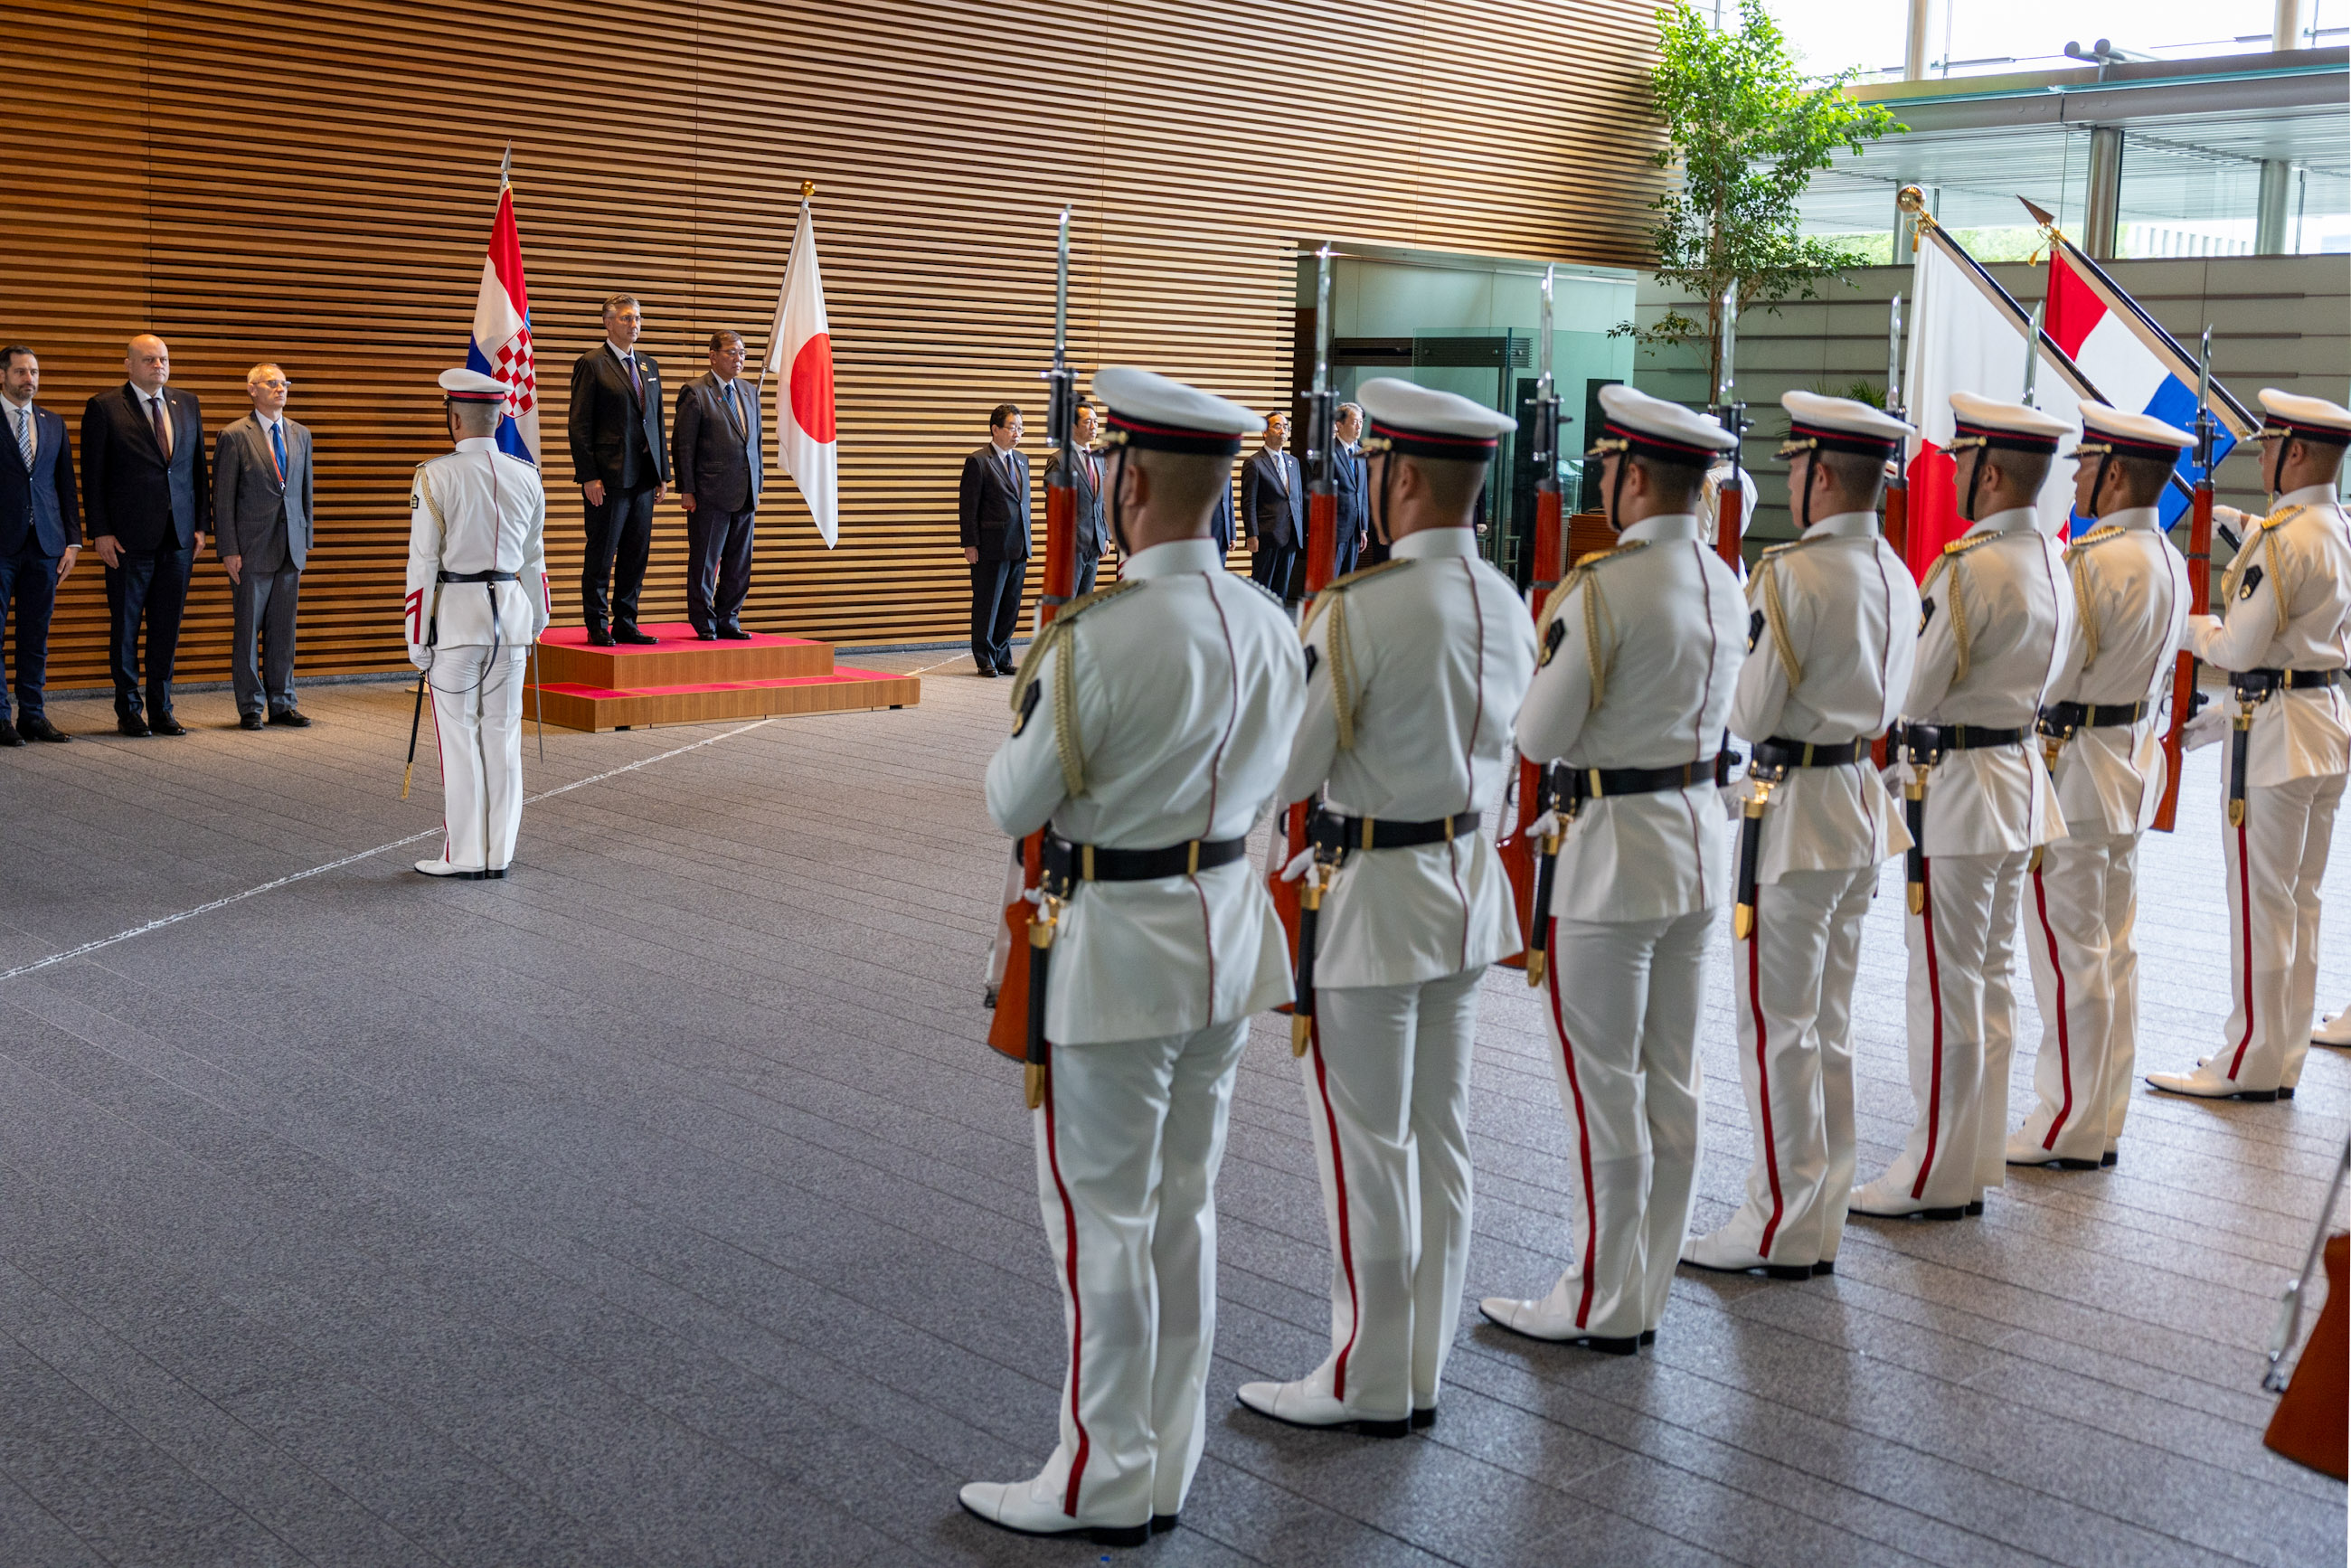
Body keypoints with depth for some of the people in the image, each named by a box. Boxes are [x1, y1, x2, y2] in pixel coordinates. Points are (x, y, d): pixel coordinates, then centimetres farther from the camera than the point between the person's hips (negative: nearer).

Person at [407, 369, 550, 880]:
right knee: (503, 732, 9)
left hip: (456, 614, -4)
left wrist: (417, 639, -3)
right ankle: (499, 854, 14)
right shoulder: (526, 477, 5)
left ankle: (465, 855, 6)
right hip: (510, 610, 4)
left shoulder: (437, 477, -10)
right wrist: (536, 623, 22)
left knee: (460, 735, 2)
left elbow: (423, 563, -9)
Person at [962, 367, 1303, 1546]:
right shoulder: (1269, 625, 2)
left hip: (1115, 950, -8)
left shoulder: (1099, 638, -22)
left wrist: (1030, 698, 5)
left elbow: (1014, 805, -11)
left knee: (1099, 1219, 5)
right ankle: (1166, 1467, 27)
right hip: (1228, 930, 8)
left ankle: (1104, 1483, 16)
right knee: (1184, 1209, 16)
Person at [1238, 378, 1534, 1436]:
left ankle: (1368, 1383, 14)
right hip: (1468, 878, 8)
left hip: (1372, 895, -8)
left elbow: (1286, 770, -17)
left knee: (1366, 1144, 3)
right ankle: (1420, 1372, 24)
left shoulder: (1361, 607, -20)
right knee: (1439, 1135, 13)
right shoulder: (1507, 605, 4)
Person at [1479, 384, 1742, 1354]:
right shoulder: (1723, 581, 6)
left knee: (1602, 1089, 2)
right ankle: (1645, 1293, 23)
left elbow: (1538, 736, -15)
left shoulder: (1604, 588, -19)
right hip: (1700, 835, 8)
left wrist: (1546, 641, 2)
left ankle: (1602, 1304, 12)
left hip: (1615, 847, -8)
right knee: (1671, 1084, 13)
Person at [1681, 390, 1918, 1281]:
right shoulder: (1896, 574, 7)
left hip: (1793, 811, -8)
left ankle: (1780, 1228, 8)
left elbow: (1749, 715, -17)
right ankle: (1821, 1222, 23)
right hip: (1862, 805, 9)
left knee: (1776, 1025, 1)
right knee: (1830, 1022, 15)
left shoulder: (1792, 573, -19)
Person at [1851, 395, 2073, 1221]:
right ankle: (1978, 1160, 23)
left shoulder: (1971, 566, -21)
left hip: (1957, 785, -9)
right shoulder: (2050, 559, 8)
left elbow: (1918, 689, -19)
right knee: (1991, 981, 15)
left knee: (1945, 986, -2)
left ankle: (1935, 1176, 6)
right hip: (2020, 774, 9)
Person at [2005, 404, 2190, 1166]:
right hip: (2136, 761, 9)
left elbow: (2048, 678, -20)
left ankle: (2066, 1129, 4)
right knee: (2114, 948, 14)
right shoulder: (2169, 560, 8)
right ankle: (2104, 1117, 22)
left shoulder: (2093, 561, -21)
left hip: (2074, 769, -9)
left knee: (2068, 957, -2)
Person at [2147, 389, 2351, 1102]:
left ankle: (2250, 1063, 5)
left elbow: (2241, 649, -18)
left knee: (2260, 899, -2)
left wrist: (2190, 626, 2)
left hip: (2276, 732, -9)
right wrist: (2227, 712, 20)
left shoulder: (2282, 535, -18)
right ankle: (2283, 1058, 20)